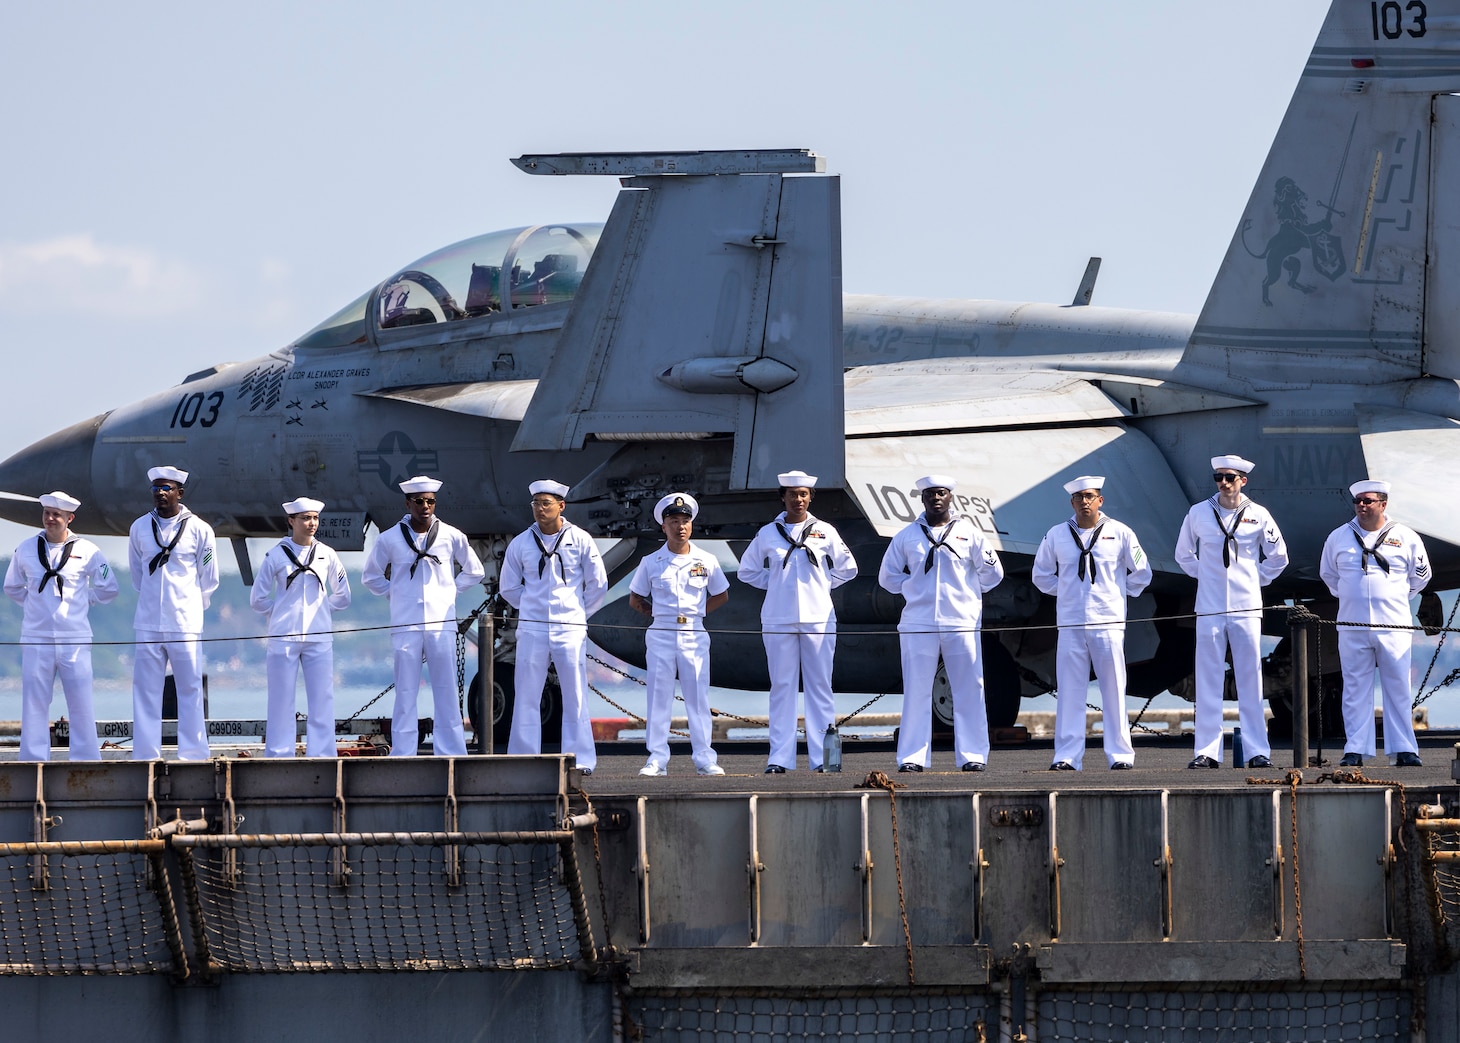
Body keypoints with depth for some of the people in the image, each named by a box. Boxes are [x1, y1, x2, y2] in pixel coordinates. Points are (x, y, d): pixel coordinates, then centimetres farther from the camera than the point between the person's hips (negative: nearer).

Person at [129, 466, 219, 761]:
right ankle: (145, 756, 5)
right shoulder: (140, 528, 6)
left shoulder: (199, 530, -1)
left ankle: (193, 755, 3)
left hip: (186, 623, -2)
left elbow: (209, 580, 10)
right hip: (148, 623, 2)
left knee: (190, 690, -1)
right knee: (145, 691, 1)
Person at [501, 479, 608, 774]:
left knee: (575, 697, -1)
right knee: (526, 697, 0)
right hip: (531, 629, 1)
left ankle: (580, 760, 3)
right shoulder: (520, 544, 5)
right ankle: (523, 759, 4)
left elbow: (598, 584, 10)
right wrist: (531, 608, 11)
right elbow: (509, 587, 17)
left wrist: (578, 613, 9)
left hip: (570, 628, -1)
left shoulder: (580, 541, 1)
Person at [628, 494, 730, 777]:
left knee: (698, 696, -1)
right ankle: (657, 759, 1)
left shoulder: (706, 561, 5)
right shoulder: (651, 563, 4)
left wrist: (696, 613, 5)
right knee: (659, 697, -1)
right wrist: (658, 613, 1)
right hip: (660, 635, 0)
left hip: (694, 636, 0)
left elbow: (721, 596, 16)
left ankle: (704, 759, 1)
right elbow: (635, 600, 13)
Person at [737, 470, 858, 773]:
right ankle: (780, 757, 0)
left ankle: (822, 757, 0)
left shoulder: (824, 532, 7)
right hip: (778, 620, 0)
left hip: (818, 619, 0)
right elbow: (747, 571, 17)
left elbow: (847, 567, 16)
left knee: (819, 686, -1)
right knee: (782, 686, -1)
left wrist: (822, 585, 6)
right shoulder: (768, 534, 7)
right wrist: (775, 584, 7)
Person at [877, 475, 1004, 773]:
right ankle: (912, 757, 0)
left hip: (961, 622, 0)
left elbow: (992, 572, 13)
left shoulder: (968, 533, 7)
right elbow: (887, 575, 19)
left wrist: (967, 592, 11)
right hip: (918, 624, 0)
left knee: (969, 691, -2)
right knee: (916, 692, -2)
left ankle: (972, 755, 2)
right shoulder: (907, 536, 10)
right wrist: (912, 590, 9)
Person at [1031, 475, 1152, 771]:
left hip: (1108, 622, -1)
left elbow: (1141, 572, 14)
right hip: (1070, 624, 1)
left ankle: (1120, 755, 3)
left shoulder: (1120, 533, 4)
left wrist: (1121, 592, 10)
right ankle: (1067, 756, 1)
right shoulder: (1056, 536, 8)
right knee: (1069, 692, -2)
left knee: (1114, 691, -1)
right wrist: (1063, 591, 12)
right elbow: (1041, 574, 21)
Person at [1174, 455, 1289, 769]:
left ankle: (1258, 751, 4)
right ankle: (1207, 751, 2)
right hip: (1209, 609, 0)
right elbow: (1183, 554, 19)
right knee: (1208, 683, -1)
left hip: (1246, 608, 0)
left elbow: (1278, 558, 16)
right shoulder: (1198, 514, 4)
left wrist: (1255, 579, 8)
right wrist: (1205, 576, 10)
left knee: (1251, 682, 0)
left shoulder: (1258, 516, 3)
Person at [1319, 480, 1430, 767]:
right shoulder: (1338, 538, 8)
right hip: (1352, 627, 1)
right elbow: (1328, 574, 23)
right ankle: (1355, 751, 2)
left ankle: (1404, 751, 4)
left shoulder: (1405, 538, 4)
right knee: (1356, 690, 0)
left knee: (1398, 689, 0)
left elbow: (1420, 576, 18)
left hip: (1394, 626, -1)